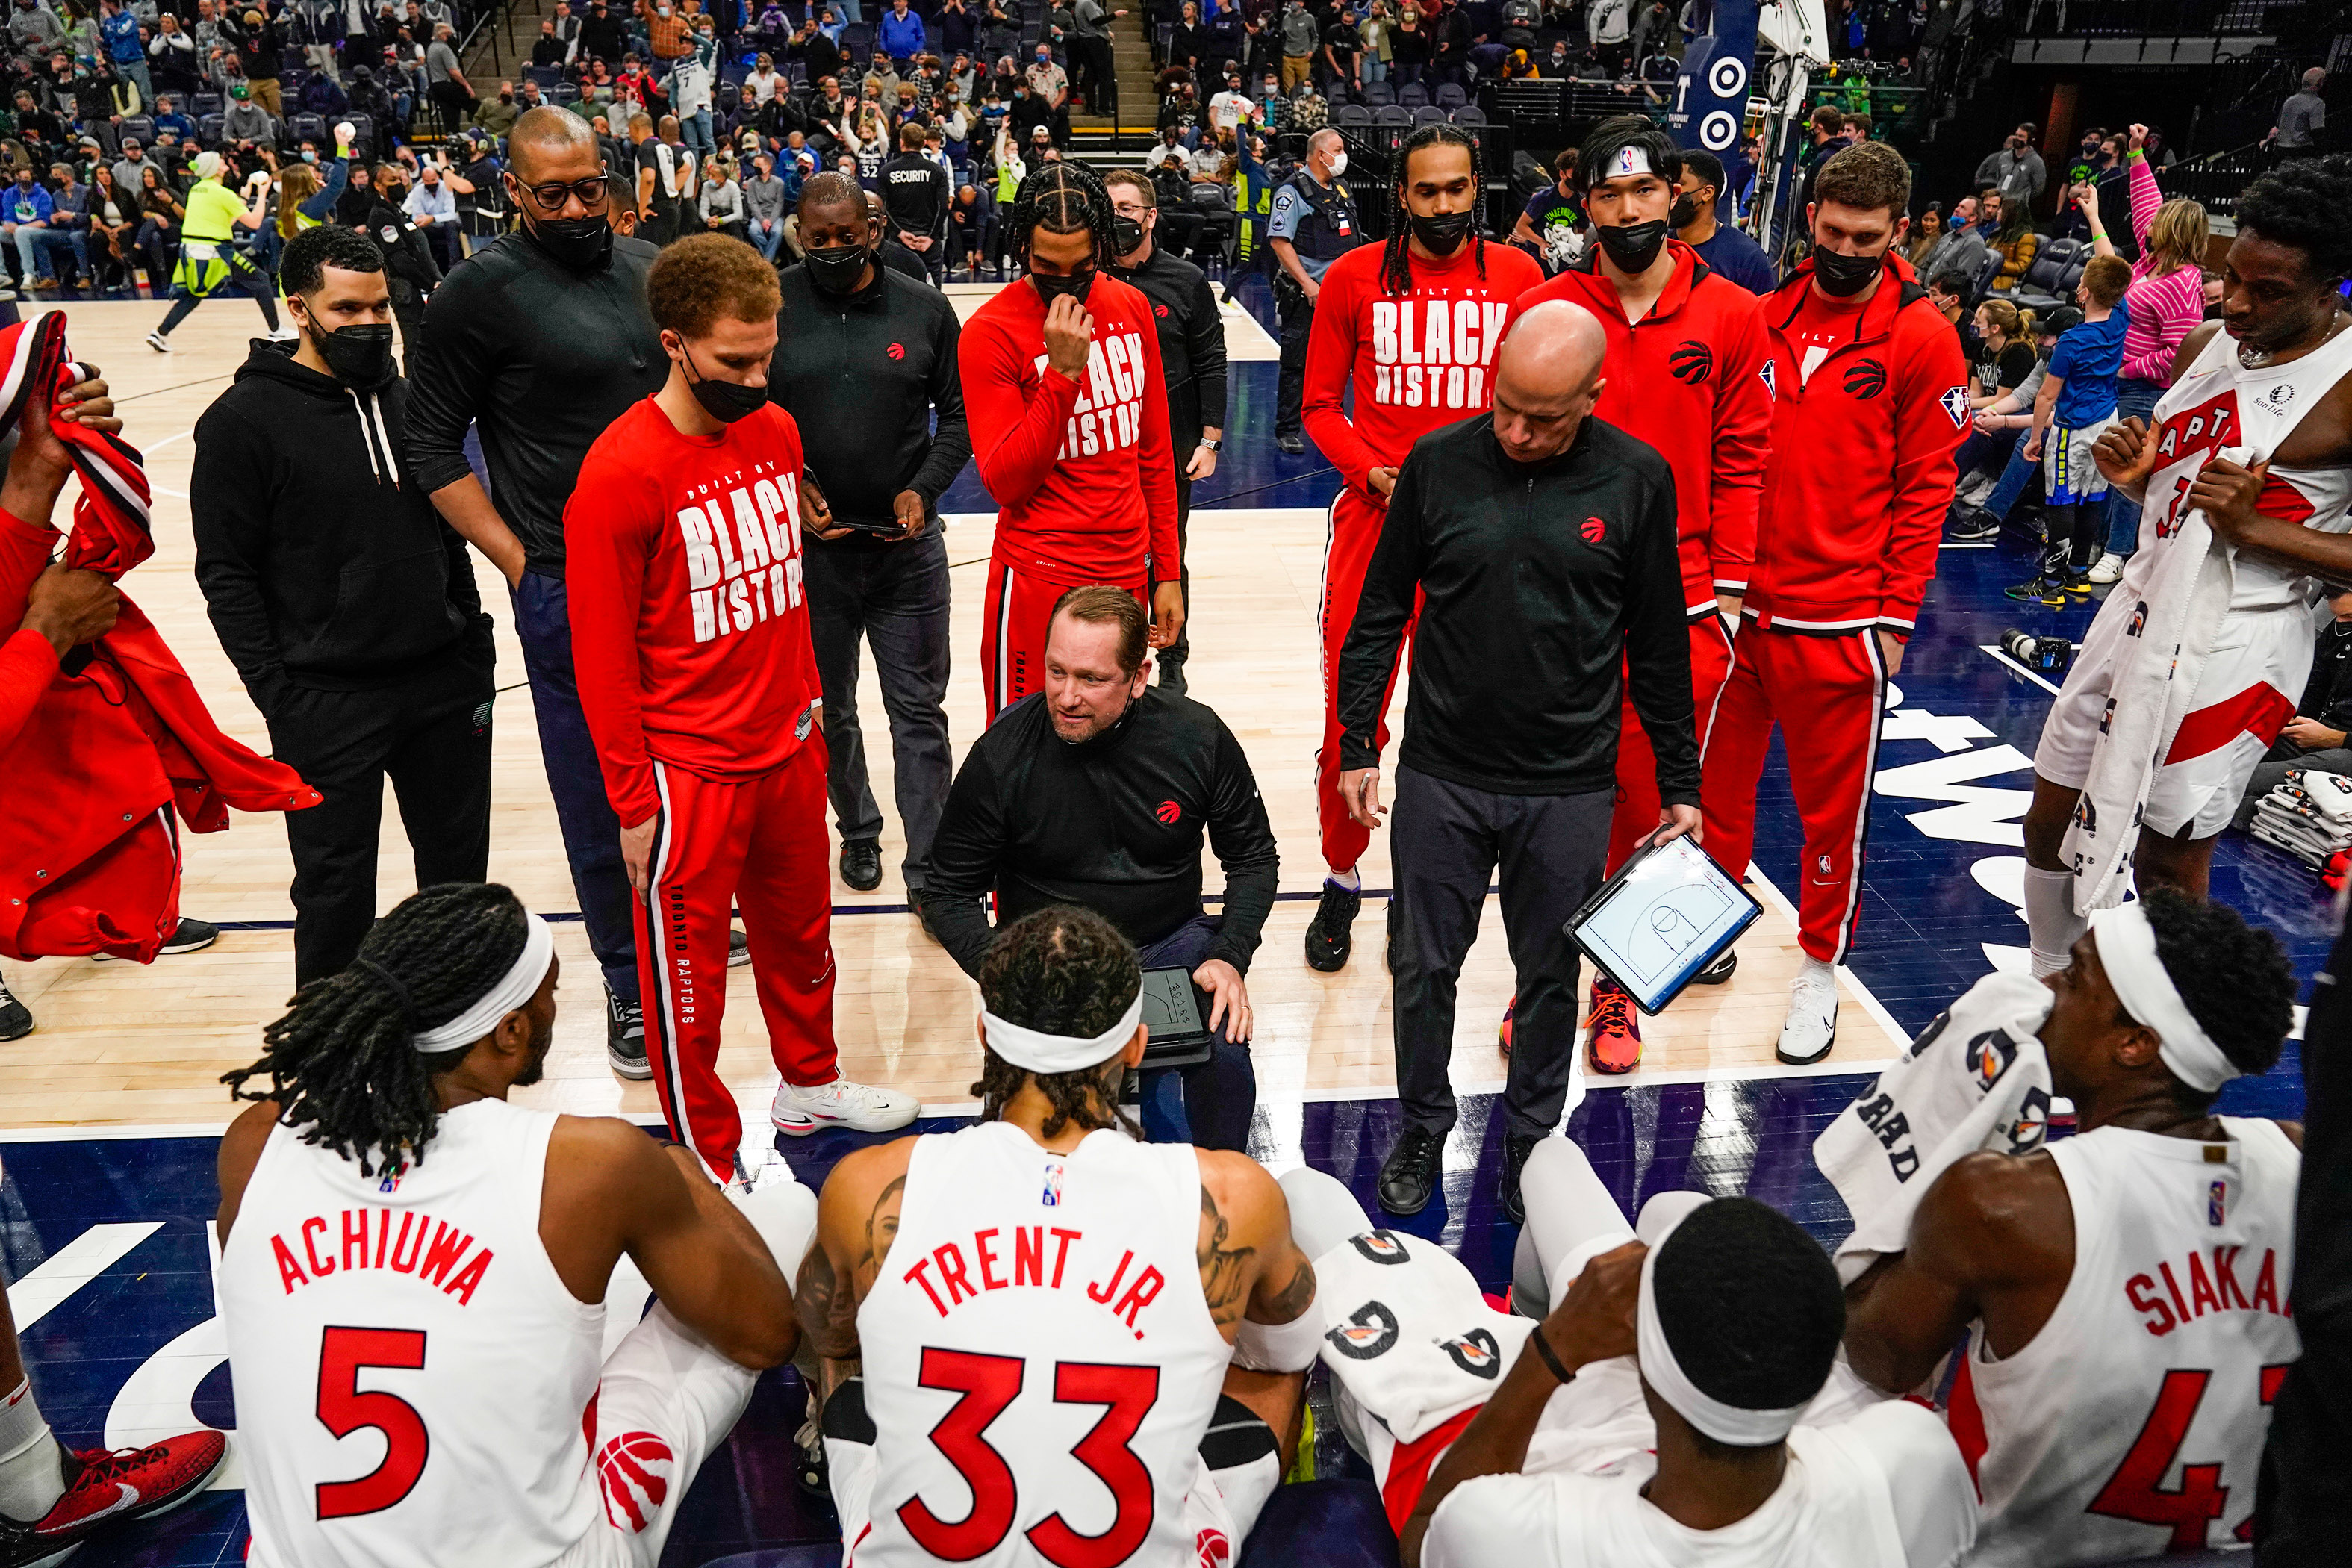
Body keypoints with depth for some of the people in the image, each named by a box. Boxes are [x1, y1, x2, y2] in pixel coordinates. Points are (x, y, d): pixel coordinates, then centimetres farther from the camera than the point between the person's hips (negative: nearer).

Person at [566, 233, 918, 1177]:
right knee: (689, 976, 9)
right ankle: (709, 1167, 27)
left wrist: (806, 695, 16)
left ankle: (810, 1083, 46)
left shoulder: (776, 432, 1)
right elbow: (602, 657, -14)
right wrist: (632, 802, -10)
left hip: (787, 746, 7)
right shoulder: (621, 474, -19)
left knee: (801, 931, 23)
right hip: (687, 770, -6)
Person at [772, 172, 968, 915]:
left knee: (920, 712, 4)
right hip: (811, 546, 0)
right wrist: (787, 486, -11)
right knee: (828, 708, 16)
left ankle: (928, 870, 13)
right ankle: (858, 832, 38)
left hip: (907, 546, 0)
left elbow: (958, 412, 5)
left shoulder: (924, 308, -1)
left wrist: (924, 489, -9)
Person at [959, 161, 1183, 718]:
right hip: (1040, 580, -4)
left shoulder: (1132, 307, 6)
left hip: (1127, 571, 5)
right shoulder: (991, 331, -10)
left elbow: (1154, 451, 13)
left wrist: (1167, 571, 12)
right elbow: (1005, 482, -16)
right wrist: (1063, 372, -23)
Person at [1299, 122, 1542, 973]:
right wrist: (1373, 473, -10)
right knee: (1351, 718, 2)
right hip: (1375, 517, -1)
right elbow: (1320, 403, 5)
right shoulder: (1354, 278, 3)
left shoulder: (1516, 276, 4)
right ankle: (1341, 879, 23)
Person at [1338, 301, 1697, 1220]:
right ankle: (1422, 1131, 34)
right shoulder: (1439, 461, -4)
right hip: (1441, 775, 1)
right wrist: (1356, 745, 2)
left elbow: (1659, 646, 4)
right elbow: (1380, 614, 4)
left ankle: (1532, 1142, 34)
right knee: (1423, 968, 11)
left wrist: (1681, 783, 7)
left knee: (1551, 976, 12)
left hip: (1570, 788, 0)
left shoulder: (1637, 480, -4)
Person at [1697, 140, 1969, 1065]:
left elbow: (1926, 488, -4)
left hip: (1842, 618, -3)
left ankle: (1821, 966, 25)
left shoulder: (1921, 337, -4)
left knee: (1832, 801, 8)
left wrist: (1894, 616, -7)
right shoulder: (1766, 318, 6)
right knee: (1717, 779, 13)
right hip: (1741, 603, 4)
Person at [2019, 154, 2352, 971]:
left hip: (2234, 644, -7)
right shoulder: (2205, 345, 6)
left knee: (2169, 854, 3)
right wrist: (2132, 471, -1)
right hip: (2140, 606, 7)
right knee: (2052, 812, 13)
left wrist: (2253, 526, -25)